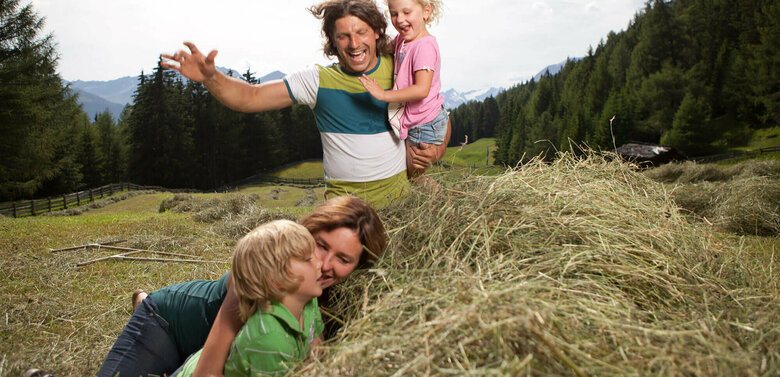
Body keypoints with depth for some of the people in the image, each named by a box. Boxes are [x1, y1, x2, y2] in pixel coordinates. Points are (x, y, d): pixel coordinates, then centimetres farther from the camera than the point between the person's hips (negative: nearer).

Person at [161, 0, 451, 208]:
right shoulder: (318, 80, 0)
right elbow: (250, 97, -1)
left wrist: (438, 149, -4)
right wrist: (210, 77, -20)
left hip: (398, 191, 2)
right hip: (344, 196, -1)